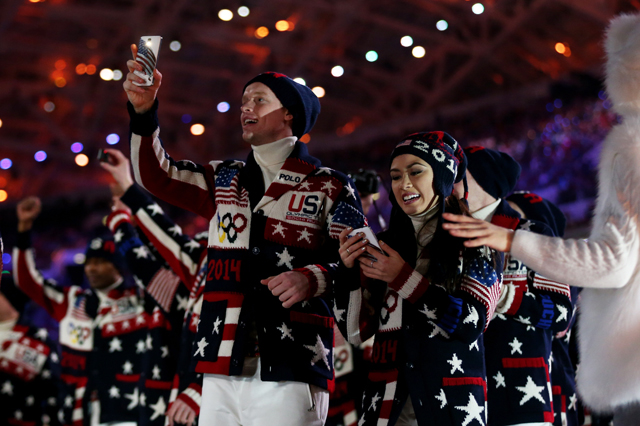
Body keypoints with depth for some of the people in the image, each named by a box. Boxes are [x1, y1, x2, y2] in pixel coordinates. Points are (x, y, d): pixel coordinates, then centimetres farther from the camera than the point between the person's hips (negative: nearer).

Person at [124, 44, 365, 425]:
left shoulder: (330, 189, 6)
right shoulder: (224, 180, 20)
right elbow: (156, 176, 11)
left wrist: (311, 279, -19)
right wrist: (144, 111, -2)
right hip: (221, 369, 5)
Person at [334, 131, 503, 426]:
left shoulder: (477, 243, 2)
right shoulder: (385, 245, 10)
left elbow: (471, 323, -10)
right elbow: (356, 332, 8)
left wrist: (404, 278, -14)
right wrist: (349, 271, -6)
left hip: (451, 402, -3)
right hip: (387, 401, 3)